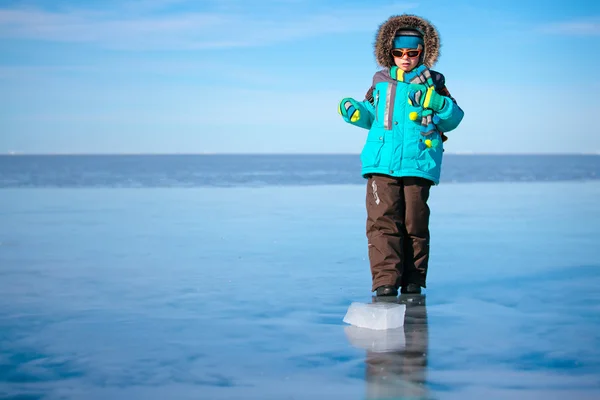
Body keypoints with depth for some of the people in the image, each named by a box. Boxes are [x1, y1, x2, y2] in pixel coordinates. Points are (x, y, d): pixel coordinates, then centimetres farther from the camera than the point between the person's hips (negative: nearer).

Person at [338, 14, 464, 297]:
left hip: (418, 164, -1)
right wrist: (353, 112, 6)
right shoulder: (381, 82, 18)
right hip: (382, 163, 2)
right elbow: (370, 116, 26)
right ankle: (385, 279, -9)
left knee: (414, 222, 1)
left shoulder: (432, 83, 11)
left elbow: (453, 119, 10)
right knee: (382, 220, -9)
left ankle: (413, 280, 12)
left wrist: (440, 104, -10)